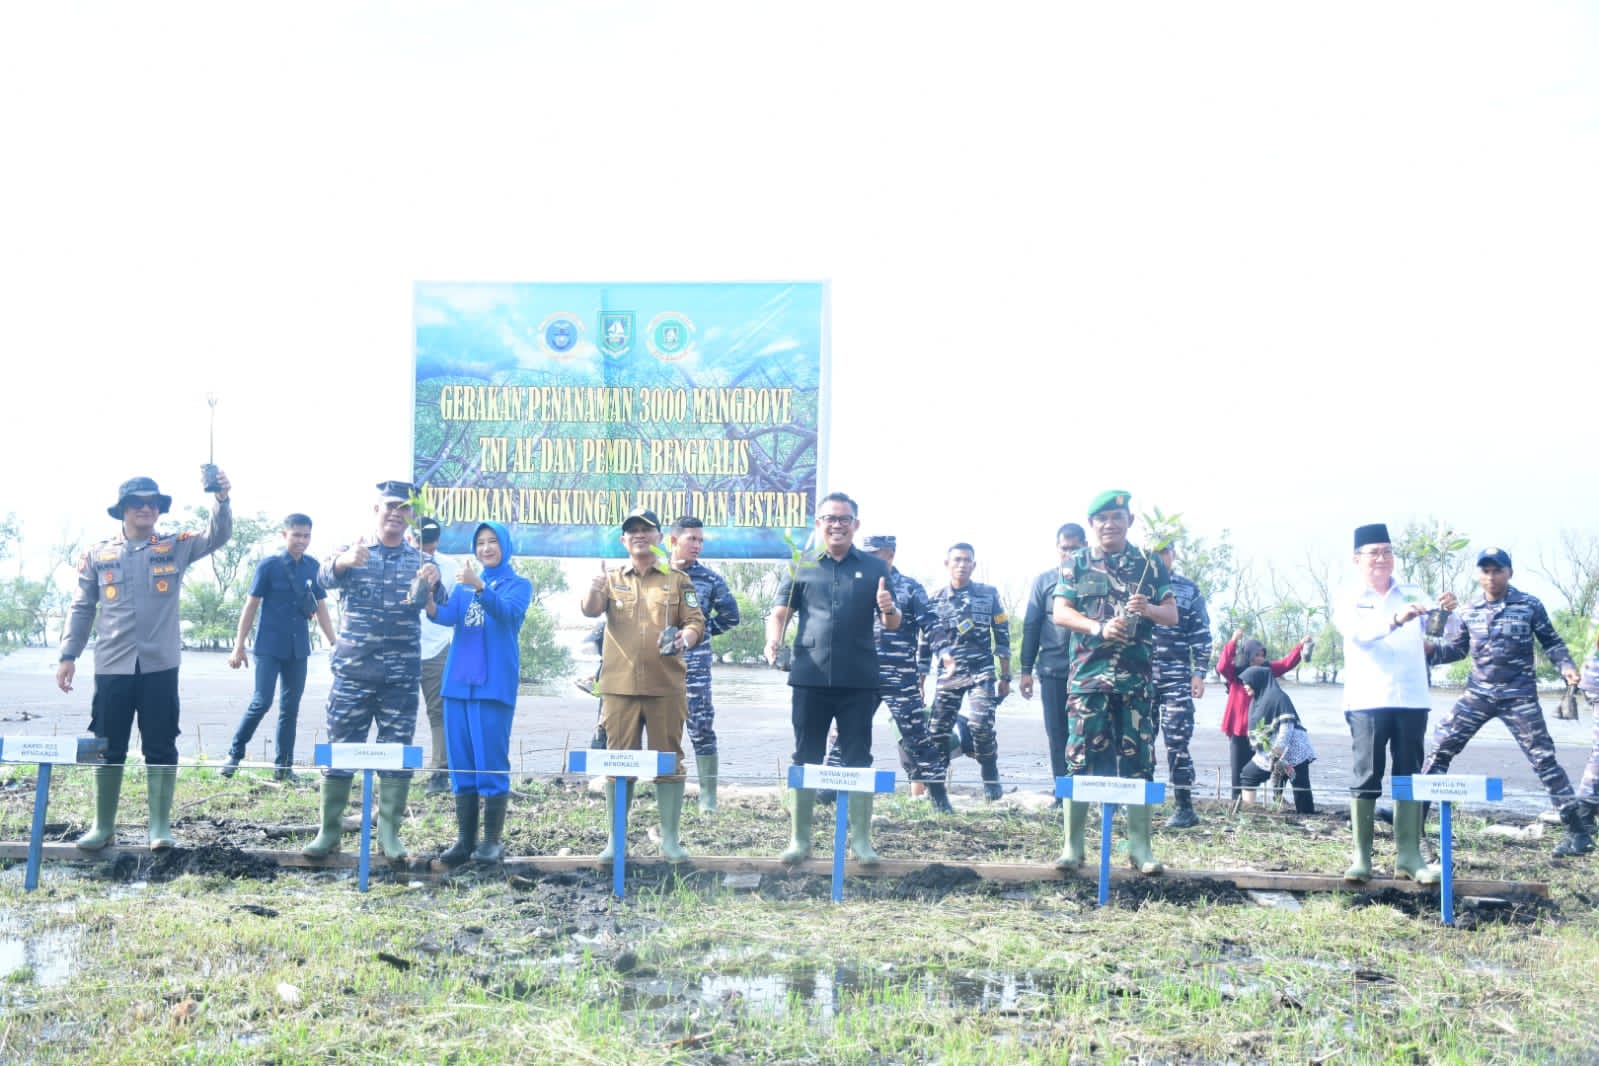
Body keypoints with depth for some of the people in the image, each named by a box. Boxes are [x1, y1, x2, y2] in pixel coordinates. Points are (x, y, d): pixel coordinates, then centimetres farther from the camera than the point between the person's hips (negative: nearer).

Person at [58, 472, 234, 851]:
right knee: (109, 749, 8)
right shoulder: (98, 554, 7)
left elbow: (217, 536, -9)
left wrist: (222, 500, -28)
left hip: (160, 665, -1)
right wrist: (68, 654, 4)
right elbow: (81, 608, 10)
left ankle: (160, 825, 11)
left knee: (160, 748, 3)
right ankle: (103, 825, 20)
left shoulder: (176, 547, 4)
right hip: (112, 665, 1)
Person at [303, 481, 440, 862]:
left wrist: (431, 585, -33)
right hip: (352, 670, -1)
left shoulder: (420, 562, 8)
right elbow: (326, 576, -19)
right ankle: (329, 831, 12)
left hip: (401, 676, 1)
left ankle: (389, 834, 10)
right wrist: (344, 562, -43)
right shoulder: (352, 552, 4)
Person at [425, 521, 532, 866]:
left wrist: (479, 586, -35)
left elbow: (507, 612, -18)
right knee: (461, 763, 5)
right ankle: (464, 839, 9)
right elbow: (447, 616, -1)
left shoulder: (518, 584, 4)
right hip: (458, 681, 5)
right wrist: (428, 601, -22)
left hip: (494, 683, -5)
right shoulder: (464, 585, 18)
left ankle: (493, 840, -3)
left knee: (491, 762, -7)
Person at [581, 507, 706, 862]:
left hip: (666, 687, 0)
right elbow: (591, 610, -7)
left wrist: (686, 639, -20)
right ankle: (615, 839, 12)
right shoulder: (612, 579, 10)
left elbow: (696, 621, 3)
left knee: (669, 762, 3)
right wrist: (594, 589, -30)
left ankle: (670, 839, 11)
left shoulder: (677, 580, 9)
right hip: (620, 686, 1)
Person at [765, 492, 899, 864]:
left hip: (859, 680, 0)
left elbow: (892, 624, 7)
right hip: (810, 677, 0)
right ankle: (800, 838, 13)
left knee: (858, 760, 4)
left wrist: (888, 610, -17)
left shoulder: (874, 568, 7)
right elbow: (780, 612, 6)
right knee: (806, 759, 5)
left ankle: (861, 838, 12)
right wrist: (774, 638, -15)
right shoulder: (801, 567, 8)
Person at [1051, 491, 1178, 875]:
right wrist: (1099, 628, -16)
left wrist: (1148, 609, -13)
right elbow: (1060, 613, 0)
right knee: (1081, 758, -3)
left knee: (1138, 760, 2)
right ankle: (1073, 844, 4)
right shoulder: (1076, 565, 7)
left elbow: (1172, 615, 9)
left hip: (1138, 677, 1)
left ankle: (1139, 846, 9)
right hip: (1088, 674, -1)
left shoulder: (1149, 565, 10)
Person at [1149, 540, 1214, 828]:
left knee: (1177, 742, -6)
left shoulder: (1189, 590, 8)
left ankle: (1184, 806, -1)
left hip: (1176, 678, -2)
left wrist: (1199, 673, -2)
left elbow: (1201, 636, 7)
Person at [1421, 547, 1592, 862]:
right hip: (1478, 694, 3)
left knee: (1544, 760, -4)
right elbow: (1457, 649, 13)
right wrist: (1429, 648, -5)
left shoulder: (1530, 606, -2)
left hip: (1519, 697, -3)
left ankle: (1579, 830, 4)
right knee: (1441, 747, -1)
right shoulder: (1468, 611, 6)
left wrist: (1566, 666, -12)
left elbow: (1552, 642, 6)